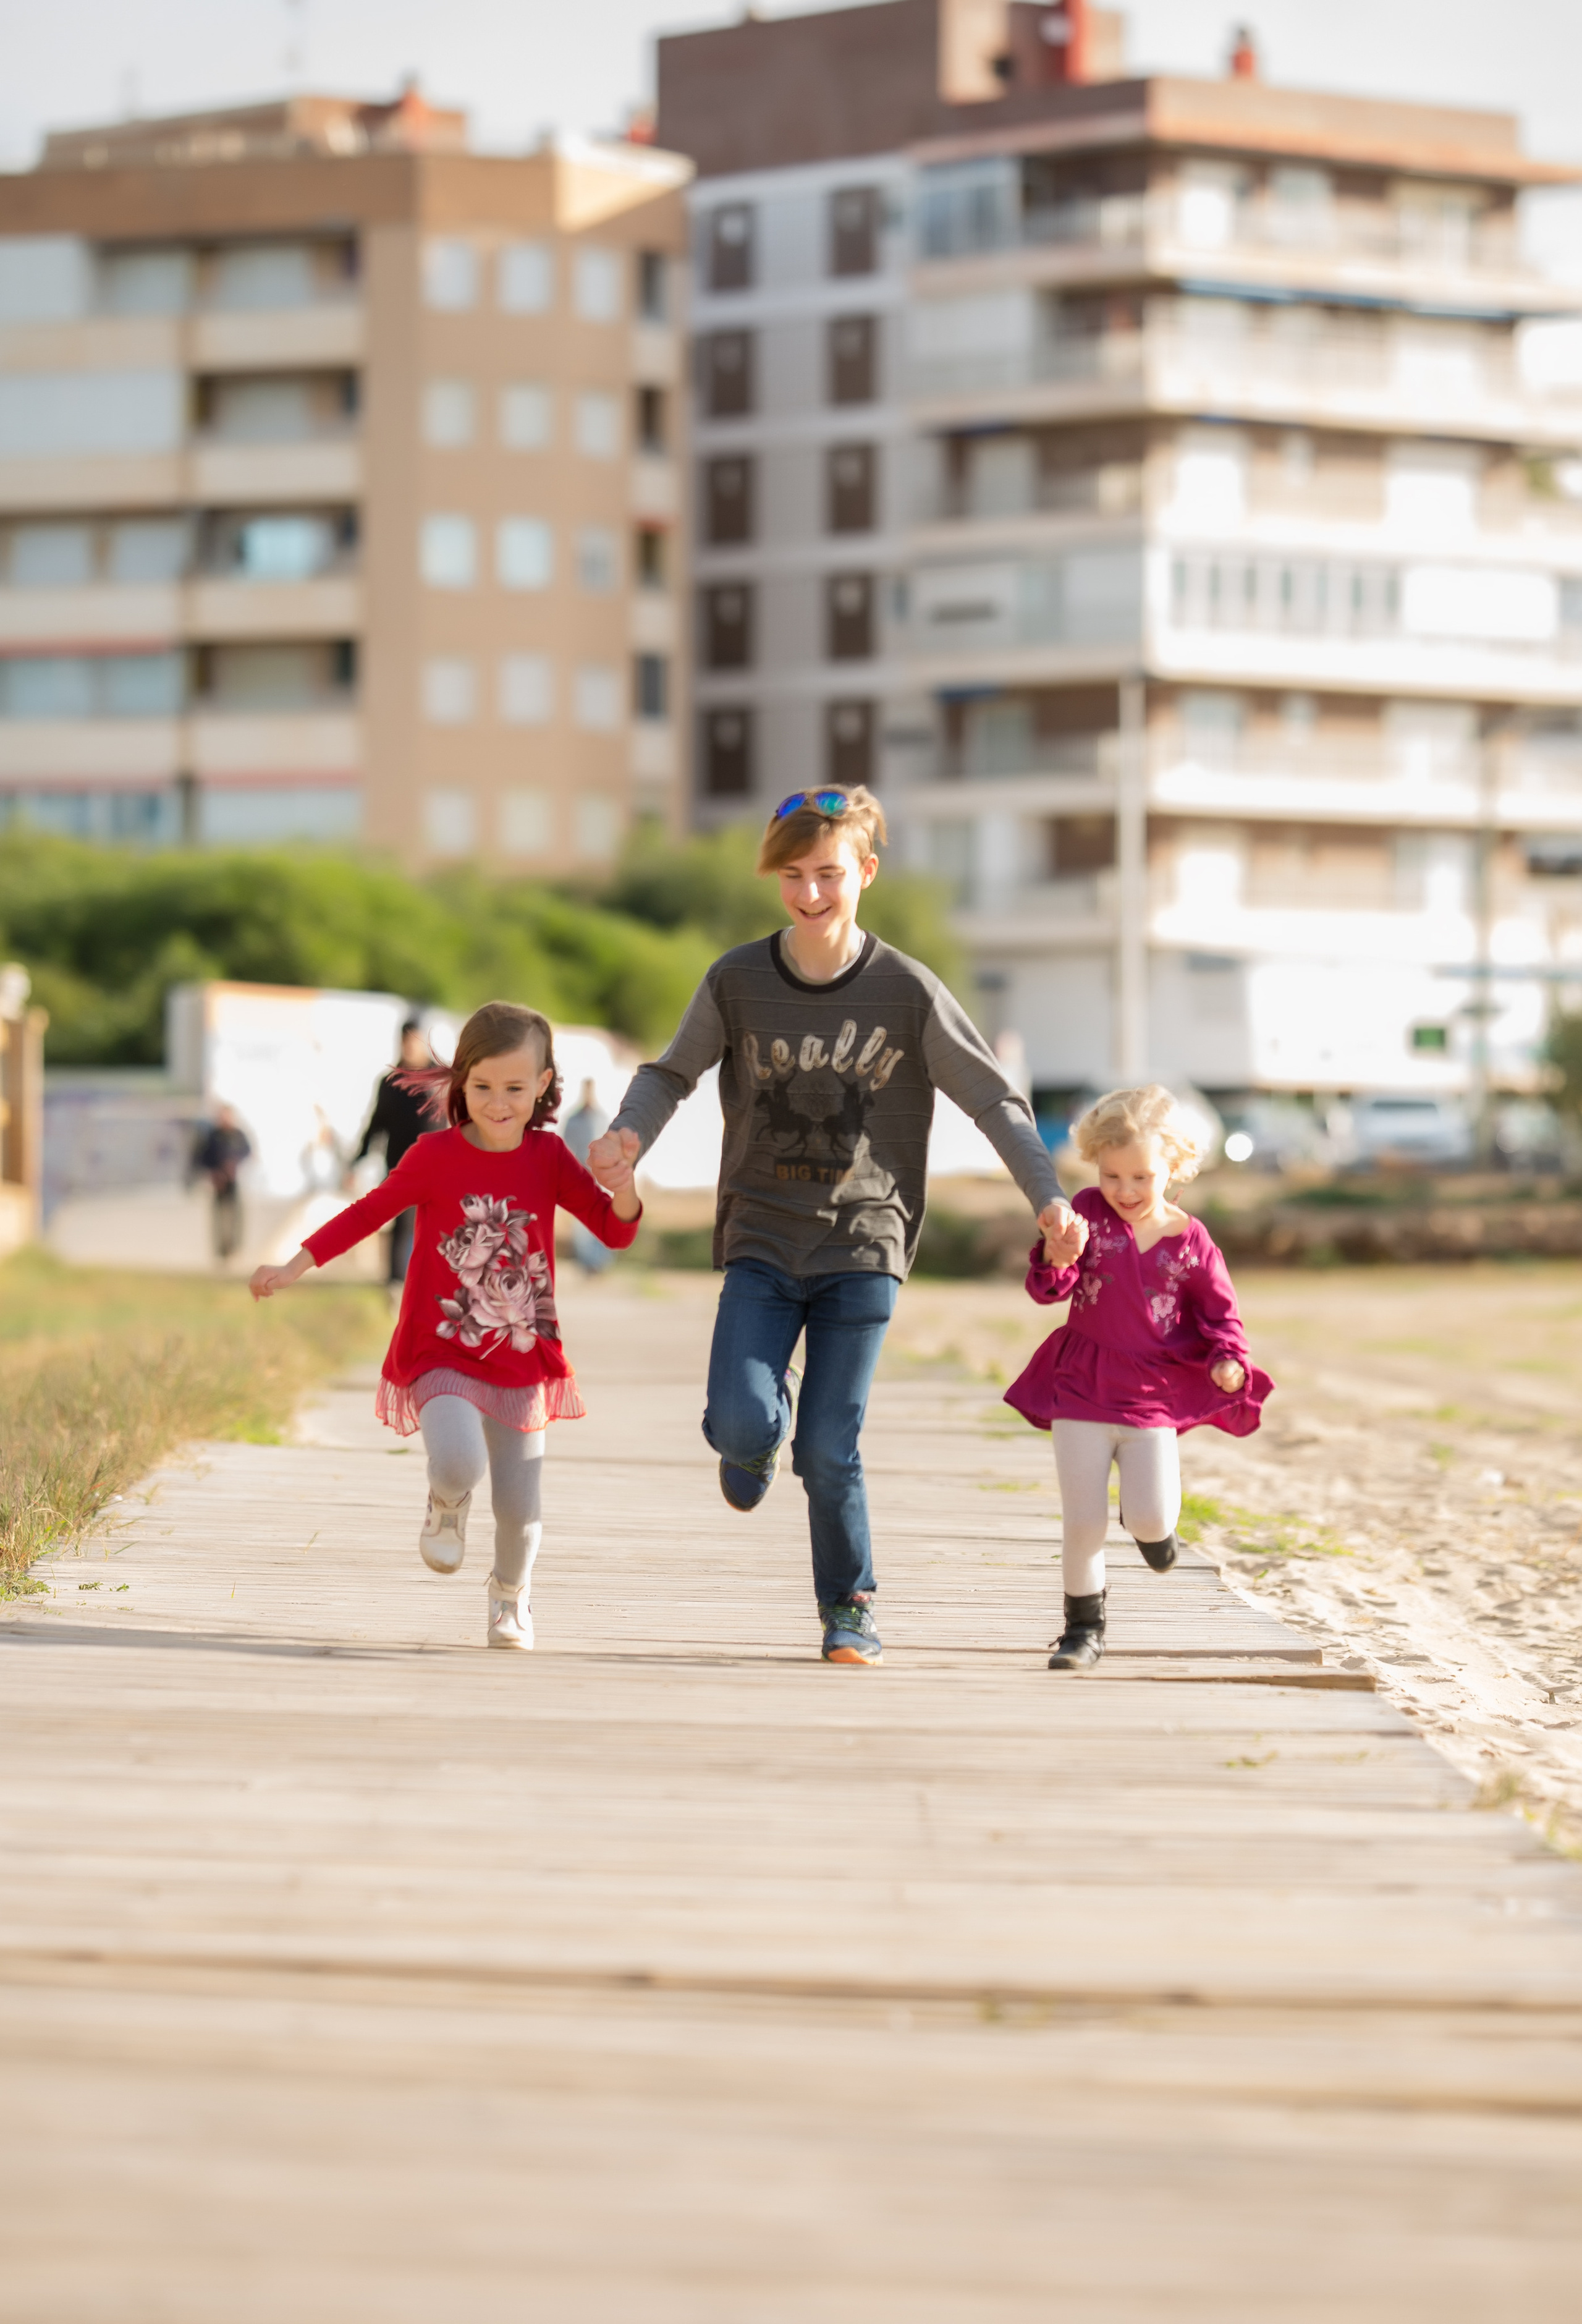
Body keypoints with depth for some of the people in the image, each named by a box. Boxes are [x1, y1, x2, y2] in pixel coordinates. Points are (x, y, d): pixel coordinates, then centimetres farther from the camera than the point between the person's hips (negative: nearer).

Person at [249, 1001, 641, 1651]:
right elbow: (368, 1213, 2)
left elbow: (616, 1231, -3)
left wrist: (620, 1184, -25)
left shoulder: (548, 1157, -1)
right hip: (442, 1353, -2)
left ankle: (511, 1593, 36)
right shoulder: (435, 1156, -7)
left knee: (518, 1505, 4)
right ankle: (446, 1504, 11)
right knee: (459, 1465, -27)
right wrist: (292, 1269, -4)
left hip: (521, 1357, 2)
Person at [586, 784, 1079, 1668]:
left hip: (862, 1243, -1)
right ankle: (766, 1422, 22)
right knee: (740, 1423, -16)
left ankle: (852, 1608, 16)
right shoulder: (738, 981, -2)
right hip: (761, 1241, 1)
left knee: (829, 1450, -7)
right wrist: (630, 1135, -10)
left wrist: (1049, 1195, -11)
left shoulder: (908, 991, -6)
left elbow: (995, 1099, 0)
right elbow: (675, 1072, 11)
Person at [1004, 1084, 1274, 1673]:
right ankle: (1084, 1628, 16)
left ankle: (1148, 1519, 27)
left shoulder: (1190, 1239, -3)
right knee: (1083, 1524, -2)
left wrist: (1227, 1360, -16)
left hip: (1154, 1400, 0)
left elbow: (1220, 1313, 5)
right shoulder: (1089, 1213, -4)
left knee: (1152, 1522, -10)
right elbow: (1048, 1291, -11)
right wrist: (1058, 1259, -35)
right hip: (1082, 1392, 0)